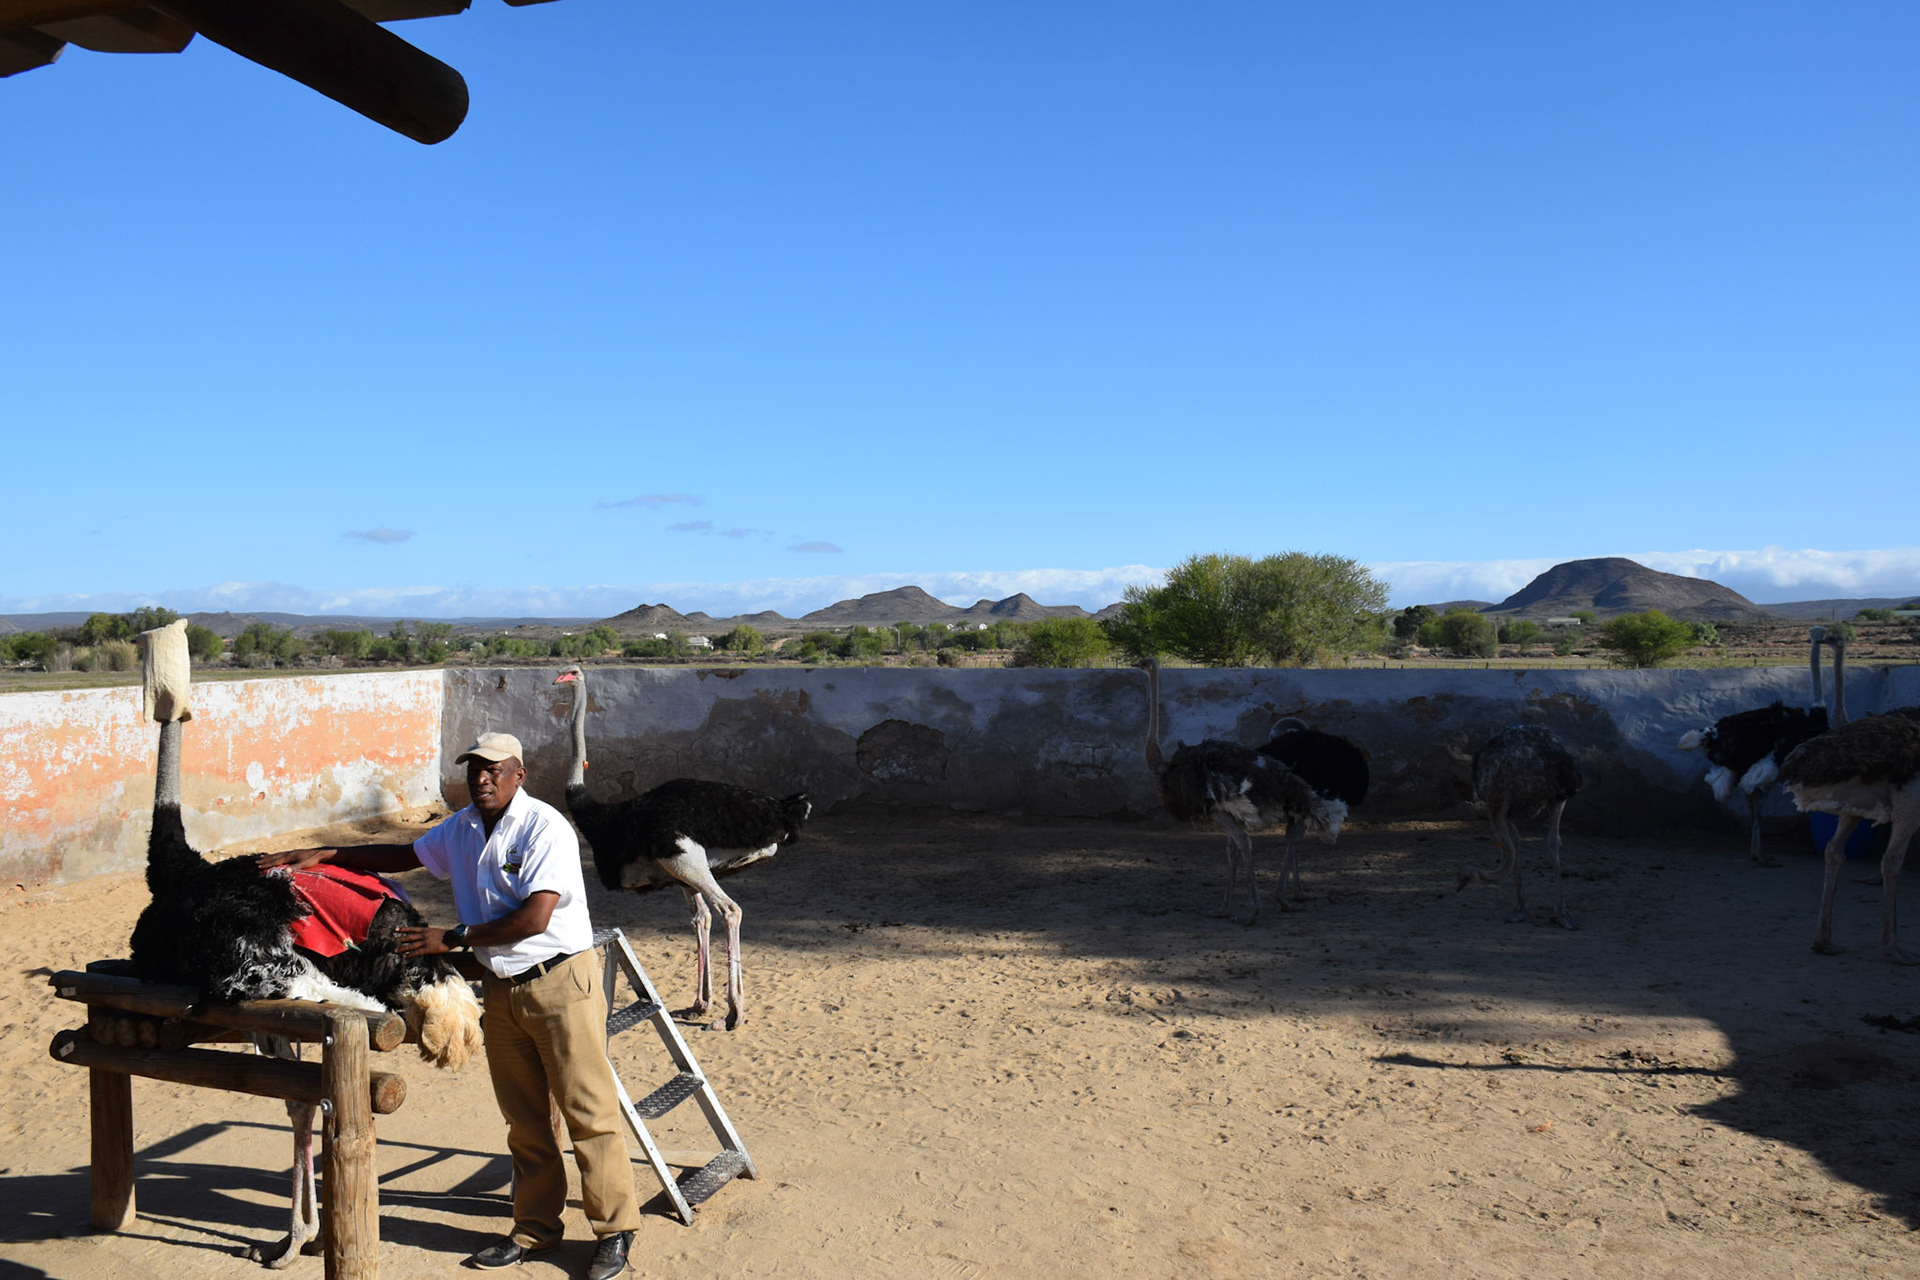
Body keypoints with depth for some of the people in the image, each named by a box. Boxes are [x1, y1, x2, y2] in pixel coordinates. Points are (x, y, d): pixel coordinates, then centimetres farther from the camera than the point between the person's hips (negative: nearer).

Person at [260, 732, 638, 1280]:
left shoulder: (544, 827, -16)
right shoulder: (462, 828, 10)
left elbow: (534, 917, -21)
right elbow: (402, 855, 24)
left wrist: (453, 938, -14)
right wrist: (321, 854, 14)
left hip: (560, 982, -7)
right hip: (502, 988, 8)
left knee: (587, 1110, -2)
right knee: (523, 1117, 14)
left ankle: (616, 1230, 8)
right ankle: (535, 1226, 26)